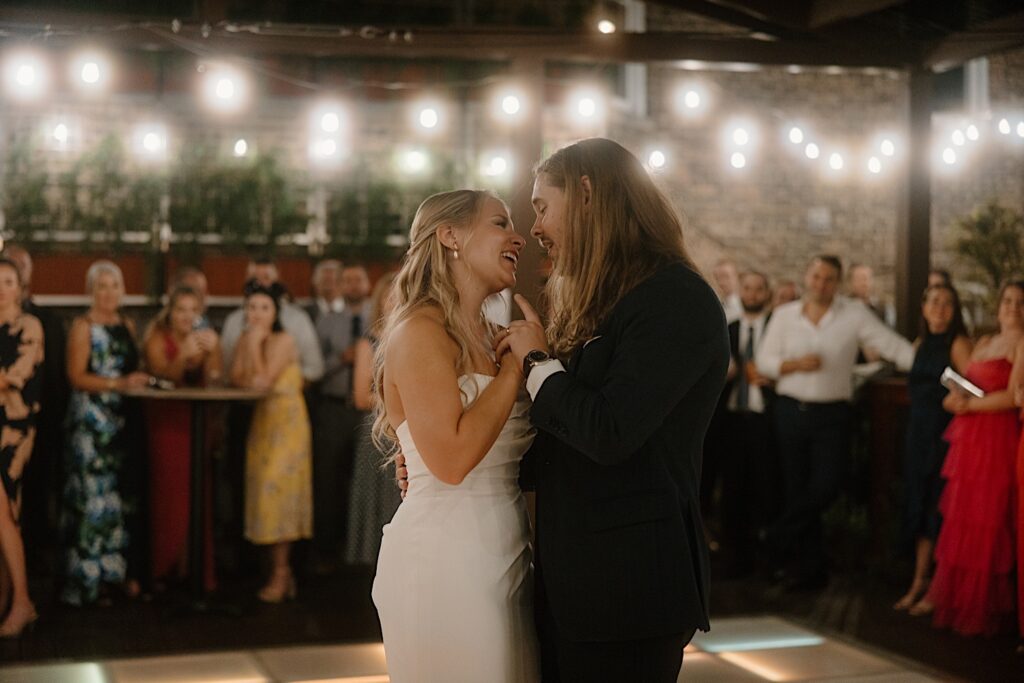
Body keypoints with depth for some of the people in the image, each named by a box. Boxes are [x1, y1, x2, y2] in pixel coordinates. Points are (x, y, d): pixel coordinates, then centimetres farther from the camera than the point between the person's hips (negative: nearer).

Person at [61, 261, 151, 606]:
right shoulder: (83, 326, -3)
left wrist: (141, 378, 4)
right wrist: (118, 384, -20)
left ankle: (124, 571, 11)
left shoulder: (127, 325, 16)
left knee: (127, 496, 6)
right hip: (92, 420, -6)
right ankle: (91, 579, -1)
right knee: (95, 496, -6)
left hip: (124, 419, 6)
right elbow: (76, 376, -12)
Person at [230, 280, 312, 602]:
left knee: (276, 491, -9)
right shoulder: (246, 339, 9)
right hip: (261, 421, 7)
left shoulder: (283, 341, -12)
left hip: (287, 421, -7)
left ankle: (280, 575, -3)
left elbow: (264, 380, -22)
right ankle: (281, 569, 15)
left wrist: (254, 345, -17)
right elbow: (236, 379, -1)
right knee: (264, 493, 7)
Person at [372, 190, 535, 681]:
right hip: (445, 560, -9)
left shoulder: (483, 335, 14)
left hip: (501, 556, 9)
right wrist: (518, 362, -15)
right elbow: (452, 459, -23)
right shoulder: (421, 331, -12)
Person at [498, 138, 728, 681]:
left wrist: (538, 361, -8)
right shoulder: (593, 306, 15)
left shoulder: (676, 299, -13)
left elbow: (609, 433, -23)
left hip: (628, 578, -8)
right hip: (568, 576, 8)